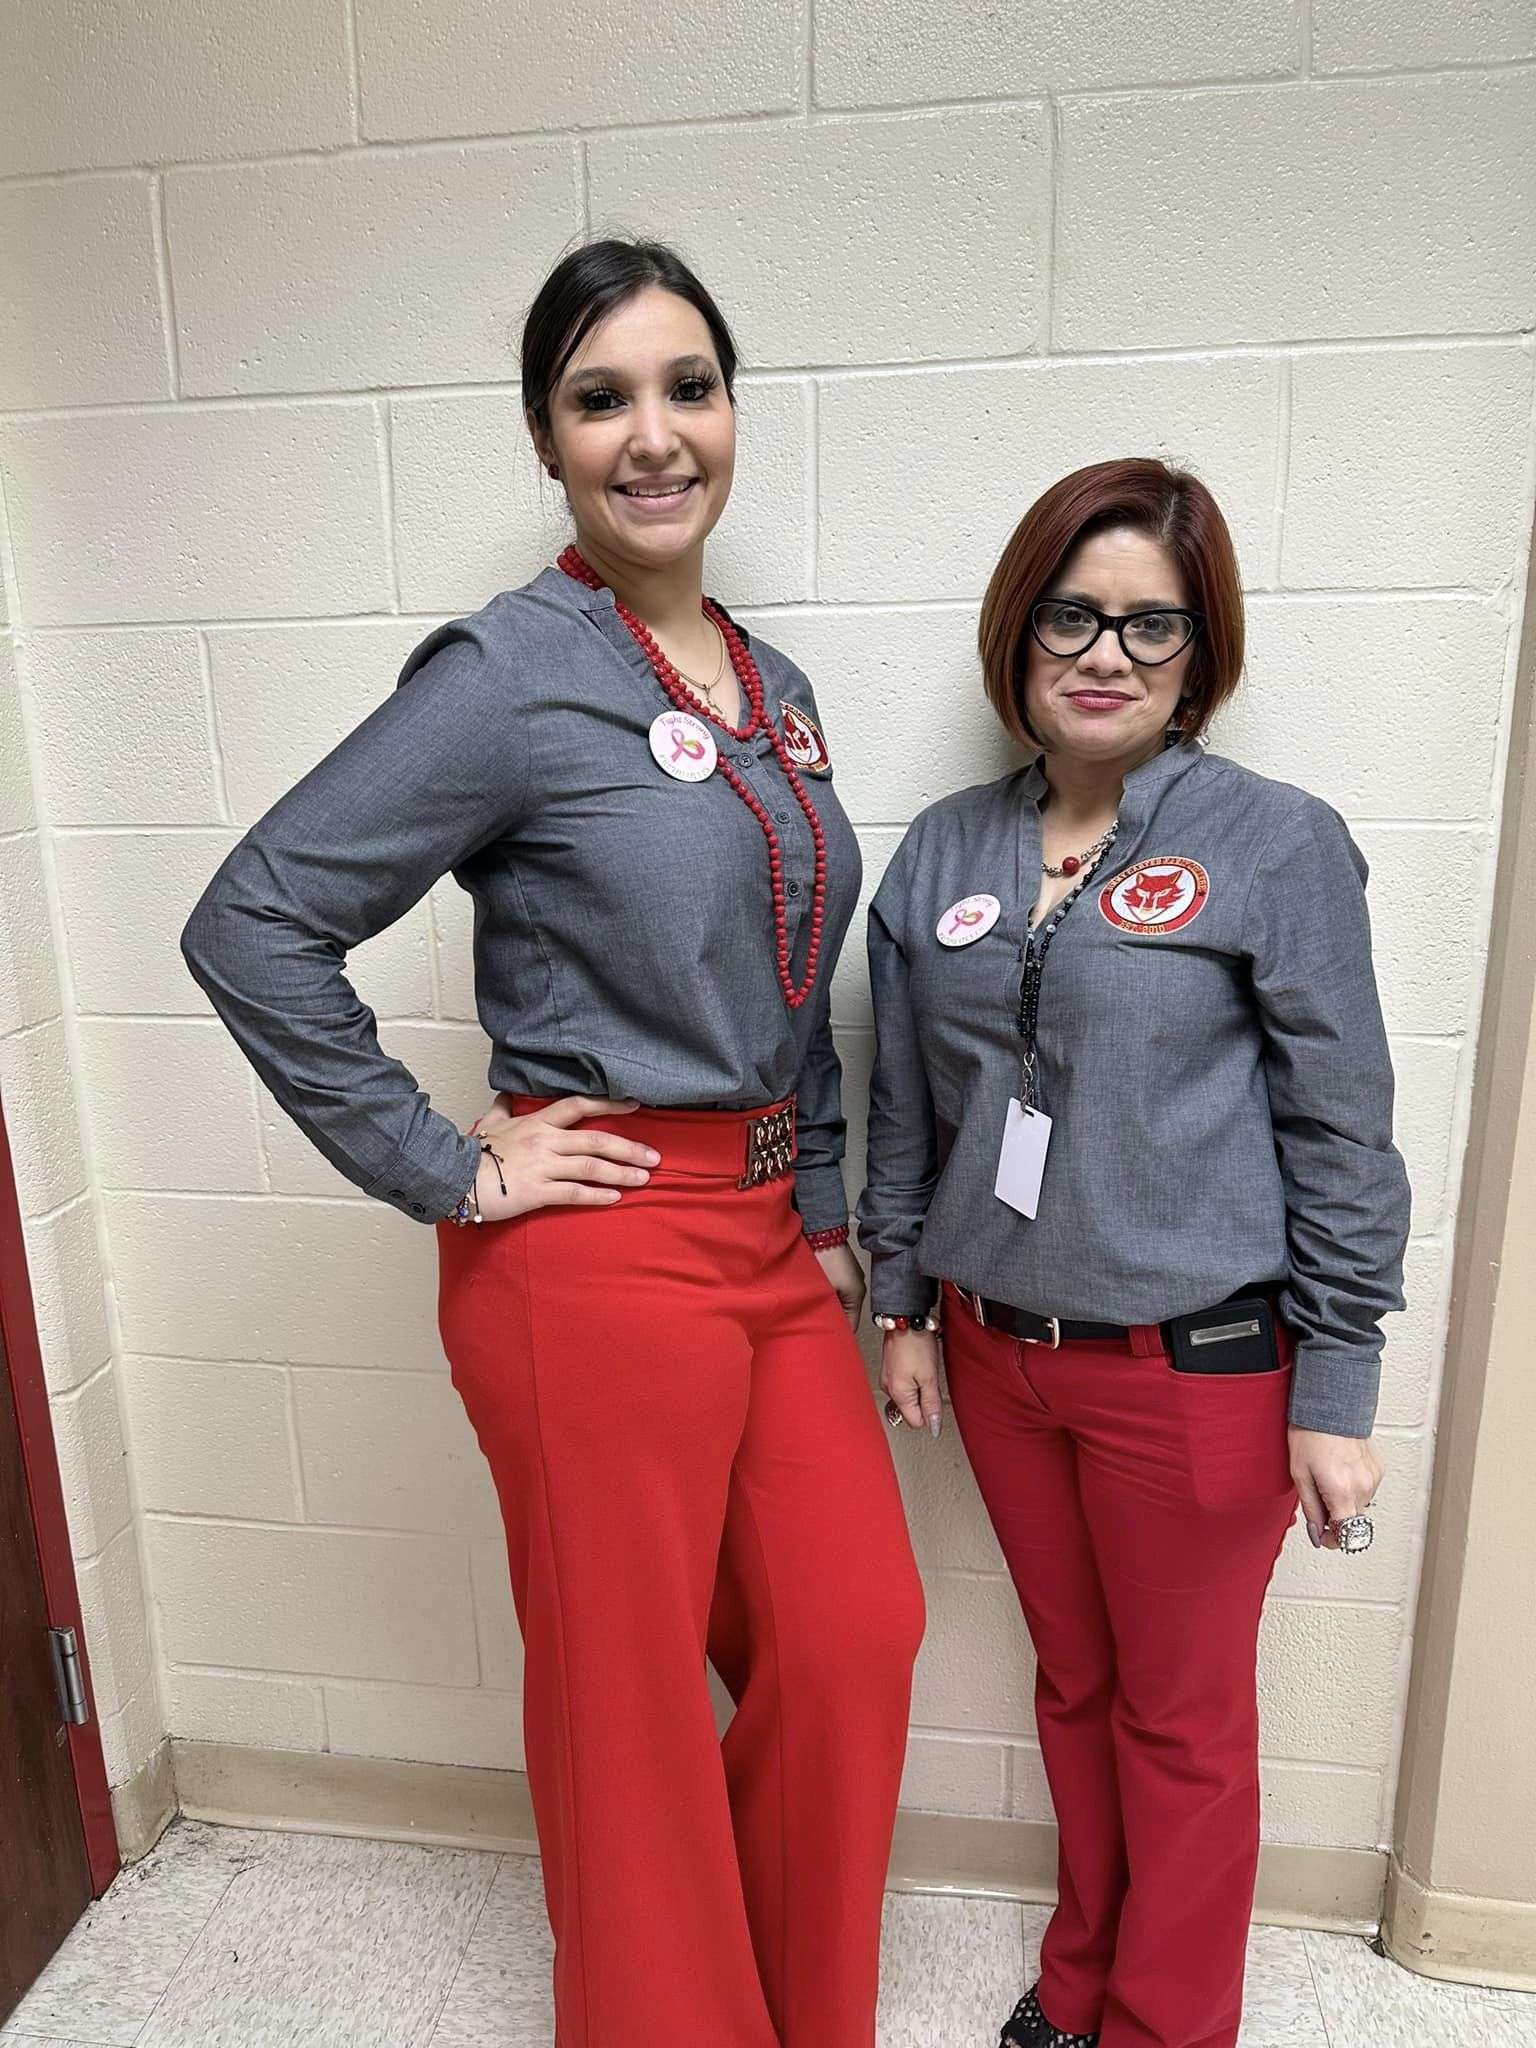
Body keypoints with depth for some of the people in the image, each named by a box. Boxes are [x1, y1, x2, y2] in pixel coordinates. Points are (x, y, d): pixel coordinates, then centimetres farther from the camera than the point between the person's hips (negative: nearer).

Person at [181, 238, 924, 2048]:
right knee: (633, 1695, 11)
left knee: (856, 1641, 16)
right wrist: (442, 1170, -13)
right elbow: (254, 924, -15)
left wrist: (823, 1204, 13)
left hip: (770, 1237, 7)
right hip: (599, 1251, -7)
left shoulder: (770, 686, 10)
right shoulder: (511, 674, -12)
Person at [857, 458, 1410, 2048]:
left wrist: (1335, 1400, -8)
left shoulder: (1276, 848, -11)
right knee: (1072, 1680, 24)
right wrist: (900, 1305, 9)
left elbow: (1341, 1140, -9)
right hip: (1000, 1353, 4)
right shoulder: (941, 854, 1)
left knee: (1183, 1716, 16)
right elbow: (903, 1107, 8)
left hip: (1197, 1366, -4)